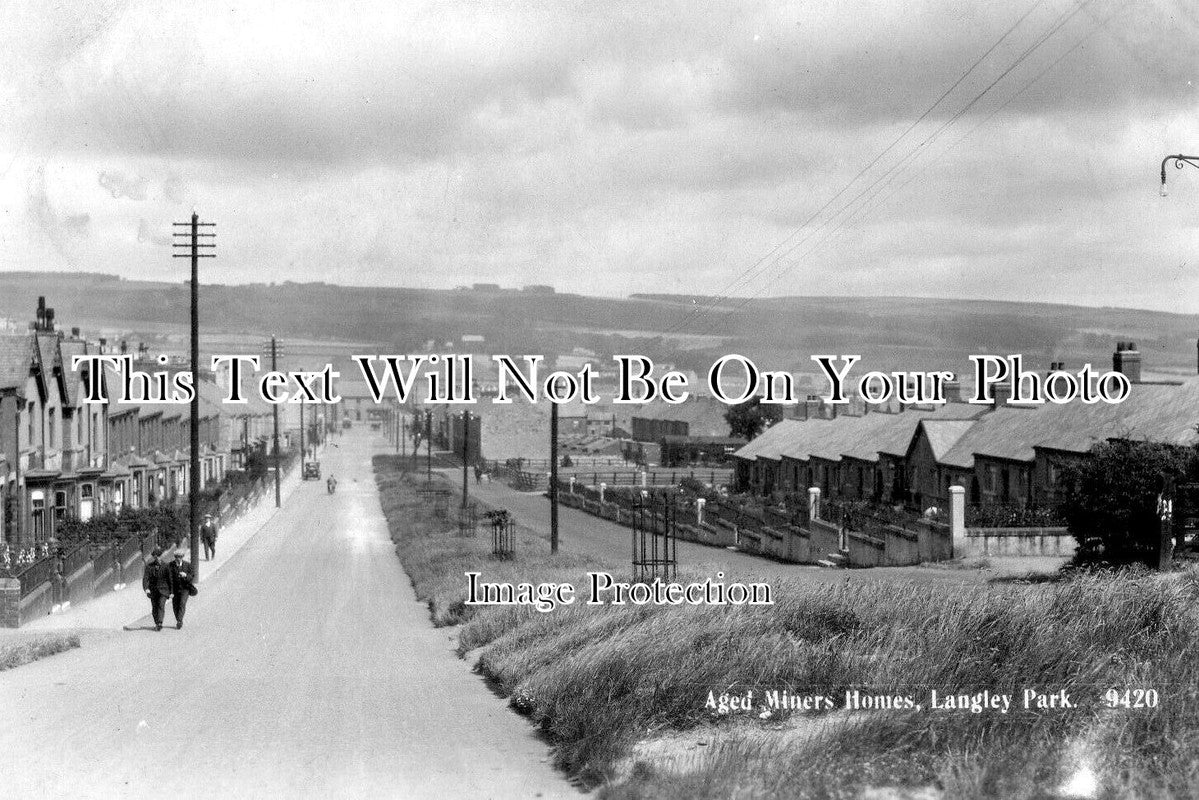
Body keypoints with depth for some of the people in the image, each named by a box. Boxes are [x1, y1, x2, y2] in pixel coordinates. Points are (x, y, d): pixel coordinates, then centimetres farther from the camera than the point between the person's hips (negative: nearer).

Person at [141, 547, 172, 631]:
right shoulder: (149, 566, -3)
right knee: (154, 608, 7)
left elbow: (170, 579, 2)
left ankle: (159, 623, -24)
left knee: (161, 605, -19)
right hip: (153, 590, 2)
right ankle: (156, 624, 23)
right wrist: (146, 589, -27)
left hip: (163, 589, -2)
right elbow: (145, 578, -11)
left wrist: (171, 592, 3)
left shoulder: (165, 566, -3)